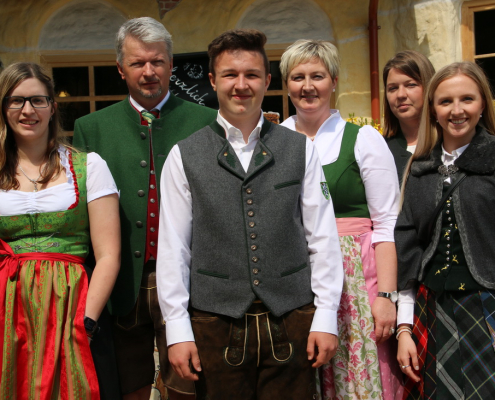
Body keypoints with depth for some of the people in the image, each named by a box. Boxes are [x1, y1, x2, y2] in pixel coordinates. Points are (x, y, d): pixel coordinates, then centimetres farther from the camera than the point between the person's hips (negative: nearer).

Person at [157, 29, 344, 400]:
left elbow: (322, 237, 4)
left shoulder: (301, 150, 6)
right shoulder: (184, 156, 3)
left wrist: (326, 317, -1)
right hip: (215, 324, 0)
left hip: (291, 321, 1)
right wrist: (177, 330, -2)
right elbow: (173, 248, 2)